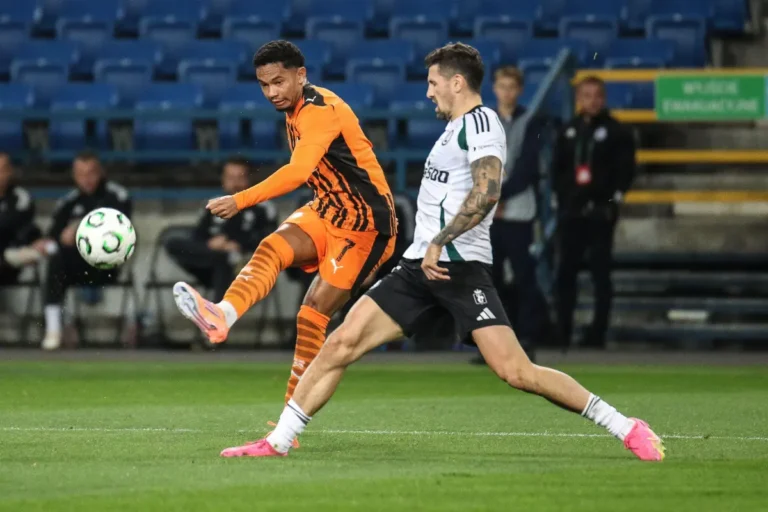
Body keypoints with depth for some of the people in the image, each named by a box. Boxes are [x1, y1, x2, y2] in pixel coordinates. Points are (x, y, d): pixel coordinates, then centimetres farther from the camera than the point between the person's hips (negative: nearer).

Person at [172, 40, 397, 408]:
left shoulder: (321, 112, -24)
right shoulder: (297, 109, 7)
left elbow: (298, 172, -39)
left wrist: (240, 201, -46)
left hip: (365, 225, -8)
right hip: (326, 211, 8)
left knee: (313, 314, -11)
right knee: (272, 247, -21)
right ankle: (221, 316, -47)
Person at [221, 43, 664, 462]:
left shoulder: (479, 122, -8)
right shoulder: (458, 127, 21)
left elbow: (487, 192, -24)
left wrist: (439, 242, -26)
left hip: (458, 267, -9)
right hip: (422, 266, 9)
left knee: (515, 371, -17)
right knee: (341, 345, 1)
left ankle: (625, 427, -8)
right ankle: (278, 442, 5)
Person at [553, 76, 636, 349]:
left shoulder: (617, 132, -1)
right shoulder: (568, 131, 11)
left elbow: (626, 170, -5)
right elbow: (557, 168, 14)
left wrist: (614, 199, -13)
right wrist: (561, 196, 3)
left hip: (600, 212, -4)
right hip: (571, 211, 4)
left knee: (601, 273, -2)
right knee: (566, 273, 4)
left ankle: (597, 334, -1)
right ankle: (562, 333, 9)